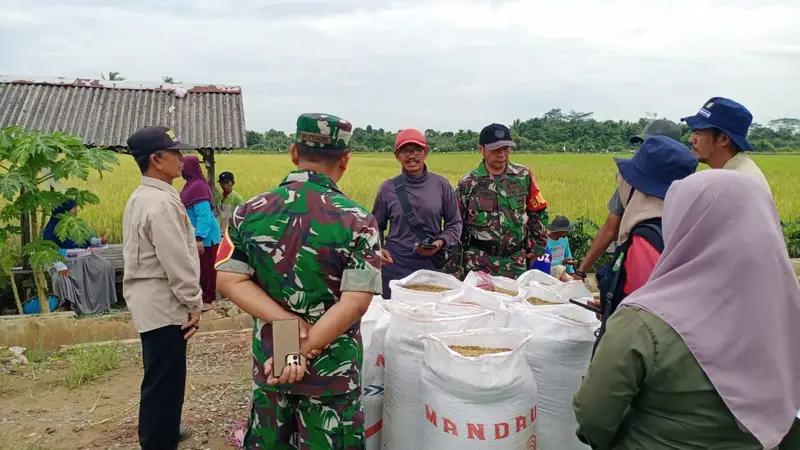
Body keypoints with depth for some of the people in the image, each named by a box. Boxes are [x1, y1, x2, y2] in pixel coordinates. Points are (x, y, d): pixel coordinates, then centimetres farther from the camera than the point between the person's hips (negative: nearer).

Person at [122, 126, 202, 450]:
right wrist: (194, 303, -13)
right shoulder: (162, 202, -21)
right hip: (163, 305, -11)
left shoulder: (140, 197, 12)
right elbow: (176, 261, -23)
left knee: (159, 377, 24)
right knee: (165, 380, 0)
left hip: (150, 301, 11)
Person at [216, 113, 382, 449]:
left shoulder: (250, 211, -5)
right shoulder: (357, 220, -16)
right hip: (332, 369, -3)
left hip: (268, 362, 3)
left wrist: (286, 321, -15)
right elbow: (355, 302, -21)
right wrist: (303, 351, -17)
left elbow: (229, 280, -9)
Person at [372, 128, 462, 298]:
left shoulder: (441, 185, 0)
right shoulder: (388, 188, 1)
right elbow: (376, 226, 12)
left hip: (433, 267, 0)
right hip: (395, 268, 0)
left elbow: (454, 223, 7)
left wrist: (441, 242, -10)